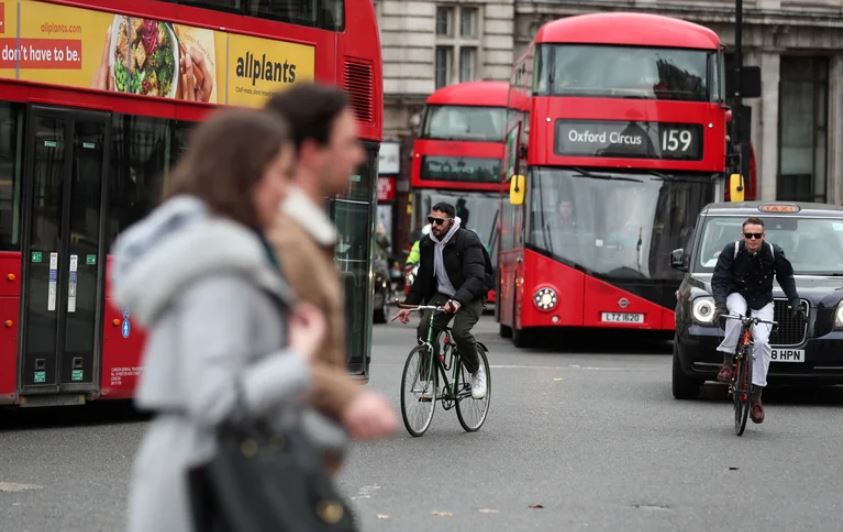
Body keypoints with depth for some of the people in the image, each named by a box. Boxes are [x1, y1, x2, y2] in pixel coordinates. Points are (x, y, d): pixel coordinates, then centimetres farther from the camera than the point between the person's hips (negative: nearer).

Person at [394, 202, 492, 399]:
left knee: (460, 331, -29)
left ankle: (477, 372, -2)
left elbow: (475, 277, -27)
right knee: (424, 328, -20)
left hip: (470, 297, -5)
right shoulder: (428, 244, 4)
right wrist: (409, 305, 7)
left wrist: (458, 301, -43)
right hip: (442, 294, 5)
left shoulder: (468, 240, -17)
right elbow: (422, 277, 16)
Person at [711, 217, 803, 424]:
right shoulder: (731, 250, -17)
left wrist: (794, 302, -7)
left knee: (762, 342, -19)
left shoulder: (774, 253, -13)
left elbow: (786, 278, 3)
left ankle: (756, 396, -12)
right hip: (737, 295, -1)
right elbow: (719, 280, -16)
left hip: (762, 301, 1)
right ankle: (727, 362, -25)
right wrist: (720, 304, -31)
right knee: (737, 314, -38)